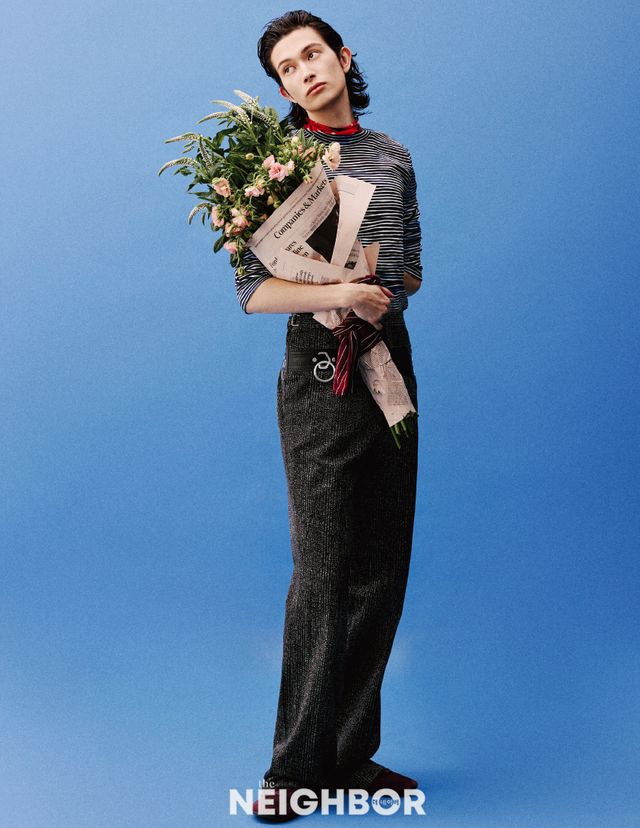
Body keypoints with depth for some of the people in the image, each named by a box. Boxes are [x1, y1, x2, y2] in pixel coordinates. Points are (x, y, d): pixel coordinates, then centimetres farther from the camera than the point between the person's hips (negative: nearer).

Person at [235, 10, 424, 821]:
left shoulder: (394, 157, 14)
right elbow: (251, 291, -8)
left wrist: (384, 291, -1)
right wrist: (335, 294, -21)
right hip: (320, 366, -5)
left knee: (382, 572, 6)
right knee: (323, 575, -7)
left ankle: (352, 755, 17)